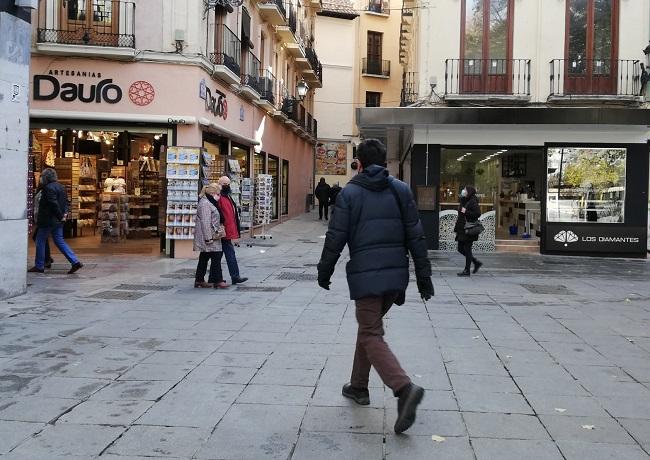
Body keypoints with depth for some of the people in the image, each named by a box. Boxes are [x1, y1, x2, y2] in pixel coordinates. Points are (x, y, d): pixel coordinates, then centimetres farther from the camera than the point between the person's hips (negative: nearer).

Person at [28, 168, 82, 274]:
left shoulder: (48, 188, -17)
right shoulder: (61, 187, 12)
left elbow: (54, 204, -22)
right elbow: (65, 202, 14)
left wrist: (60, 216, -15)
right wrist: (66, 212, 1)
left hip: (48, 221, -9)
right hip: (58, 221, 9)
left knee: (40, 242, 5)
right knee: (60, 241, 11)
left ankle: (39, 266, 11)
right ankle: (75, 262, 1)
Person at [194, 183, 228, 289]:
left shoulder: (209, 203, 19)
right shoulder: (205, 204, -15)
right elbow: (205, 222, -21)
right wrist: (209, 238, -23)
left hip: (210, 236, 11)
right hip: (208, 237, -11)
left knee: (204, 258, 13)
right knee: (216, 257, -9)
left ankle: (199, 280, 19)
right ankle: (218, 281, -7)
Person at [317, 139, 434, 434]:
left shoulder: (350, 193, -3)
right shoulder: (401, 190, 7)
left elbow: (336, 238, -4)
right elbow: (416, 236, 4)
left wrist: (324, 272, 9)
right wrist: (423, 275, 9)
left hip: (365, 275, -5)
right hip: (396, 274, 5)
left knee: (371, 335, -2)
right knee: (370, 327, 21)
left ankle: (404, 388, -23)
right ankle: (358, 386, 30)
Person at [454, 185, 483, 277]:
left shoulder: (473, 202, -13)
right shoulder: (464, 201, 14)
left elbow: (478, 213, -21)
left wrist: (466, 212, -21)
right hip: (462, 229, 9)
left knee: (467, 249, -3)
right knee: (460, 249, 12)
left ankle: (467, 270, 5)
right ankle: (476, 262, 25)